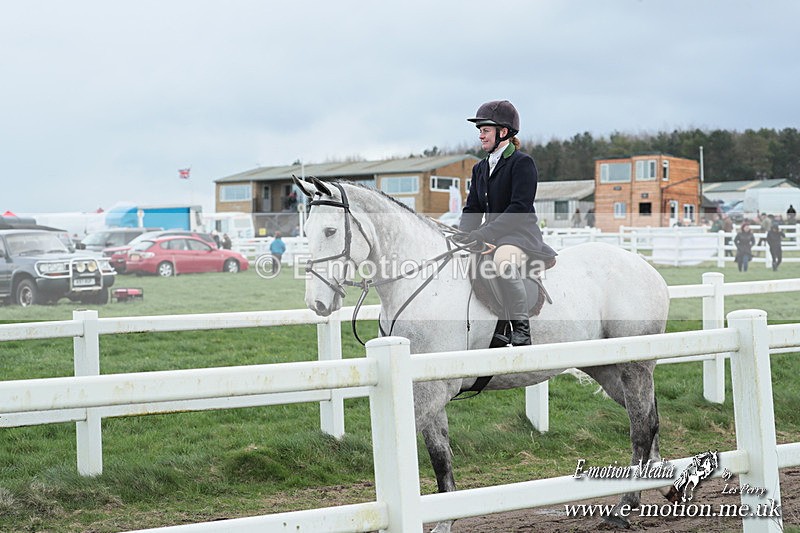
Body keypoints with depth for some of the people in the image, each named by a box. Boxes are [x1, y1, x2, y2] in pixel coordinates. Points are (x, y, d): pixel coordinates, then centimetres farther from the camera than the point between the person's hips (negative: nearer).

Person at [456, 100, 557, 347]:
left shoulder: (522, 163, -7)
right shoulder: (480, 168, 17)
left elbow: (519, 209, -17)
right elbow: (472, 210, 14)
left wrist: (483, 233, -24)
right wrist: (462, 236, -7)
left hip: (522, 234, -9)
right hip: (492, 238, 9)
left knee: (503, 259, -39)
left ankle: (521, 329, -34)